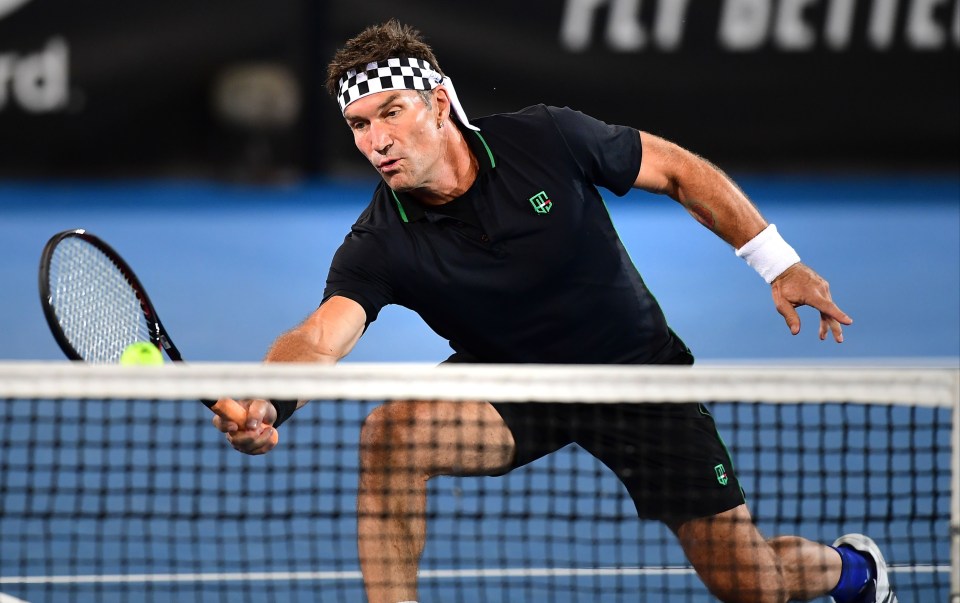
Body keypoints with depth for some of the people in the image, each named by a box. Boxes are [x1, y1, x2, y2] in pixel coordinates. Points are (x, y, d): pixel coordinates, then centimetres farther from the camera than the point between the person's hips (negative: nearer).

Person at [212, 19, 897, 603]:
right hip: (512, 389, 1)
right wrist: (269, 402, -60)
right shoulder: (380, 245, -22)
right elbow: (320, 335, -38)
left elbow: (679, 171, -7)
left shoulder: (547, 140, -22)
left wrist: (779, 263, -7)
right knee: (392, 430, -31)